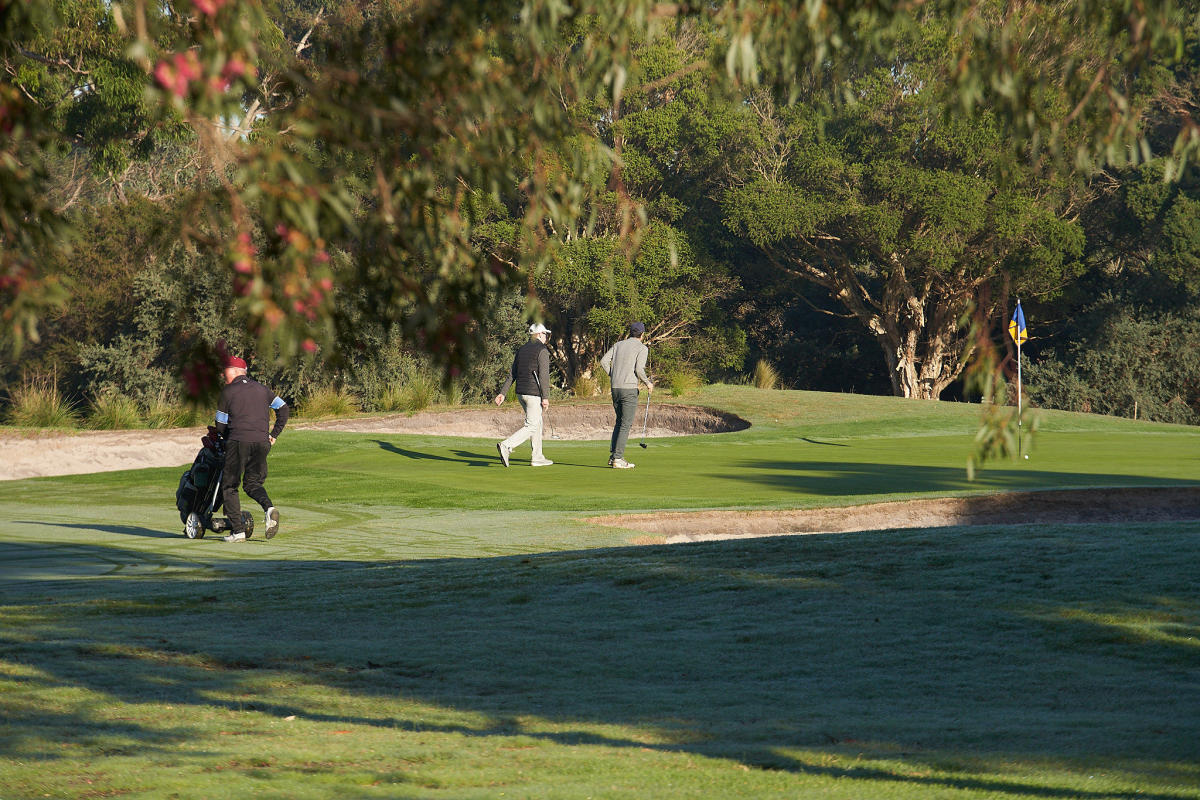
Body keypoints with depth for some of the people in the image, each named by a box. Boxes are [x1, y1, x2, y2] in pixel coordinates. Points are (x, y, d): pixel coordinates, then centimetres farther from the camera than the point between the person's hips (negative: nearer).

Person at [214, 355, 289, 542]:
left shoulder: (227, 392, 4)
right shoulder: (261, 389, 18)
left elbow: (221, 425, 6)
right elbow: (283, 409, 16)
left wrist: (224, 439, 24)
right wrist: (274, 434, 18)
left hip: (238, 442, -5)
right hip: (262, 441, 5)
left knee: (229, 486, 6)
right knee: (253, 483, 14)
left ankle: (237, 530, -4)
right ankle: (269, 507, -18)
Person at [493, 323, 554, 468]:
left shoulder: (522, 349, 13)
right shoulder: (542, 350, -9)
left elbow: (512, 374, 12)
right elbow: (543, 375, -16)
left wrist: (502, 393, 10)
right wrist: (545, 397, -18)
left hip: (520, 393, 8)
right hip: (534, 393, -8)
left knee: (537, 423, 18)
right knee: (531, 427, -8)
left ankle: (538, 457, 19)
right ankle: (506, 446, -25)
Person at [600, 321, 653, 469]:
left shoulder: (618, 345, 14)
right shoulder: (642, 348, -2)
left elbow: (604, 361, 4)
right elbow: (639, 369, -15)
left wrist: (612, 376, 14)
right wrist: (648, 383, 0)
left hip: (615, 388, 6)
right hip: (629, 388, -6)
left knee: (620, 421, 17)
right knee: (626, 424, -4)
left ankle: (613, 455, 12)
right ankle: (618, 459, -9)